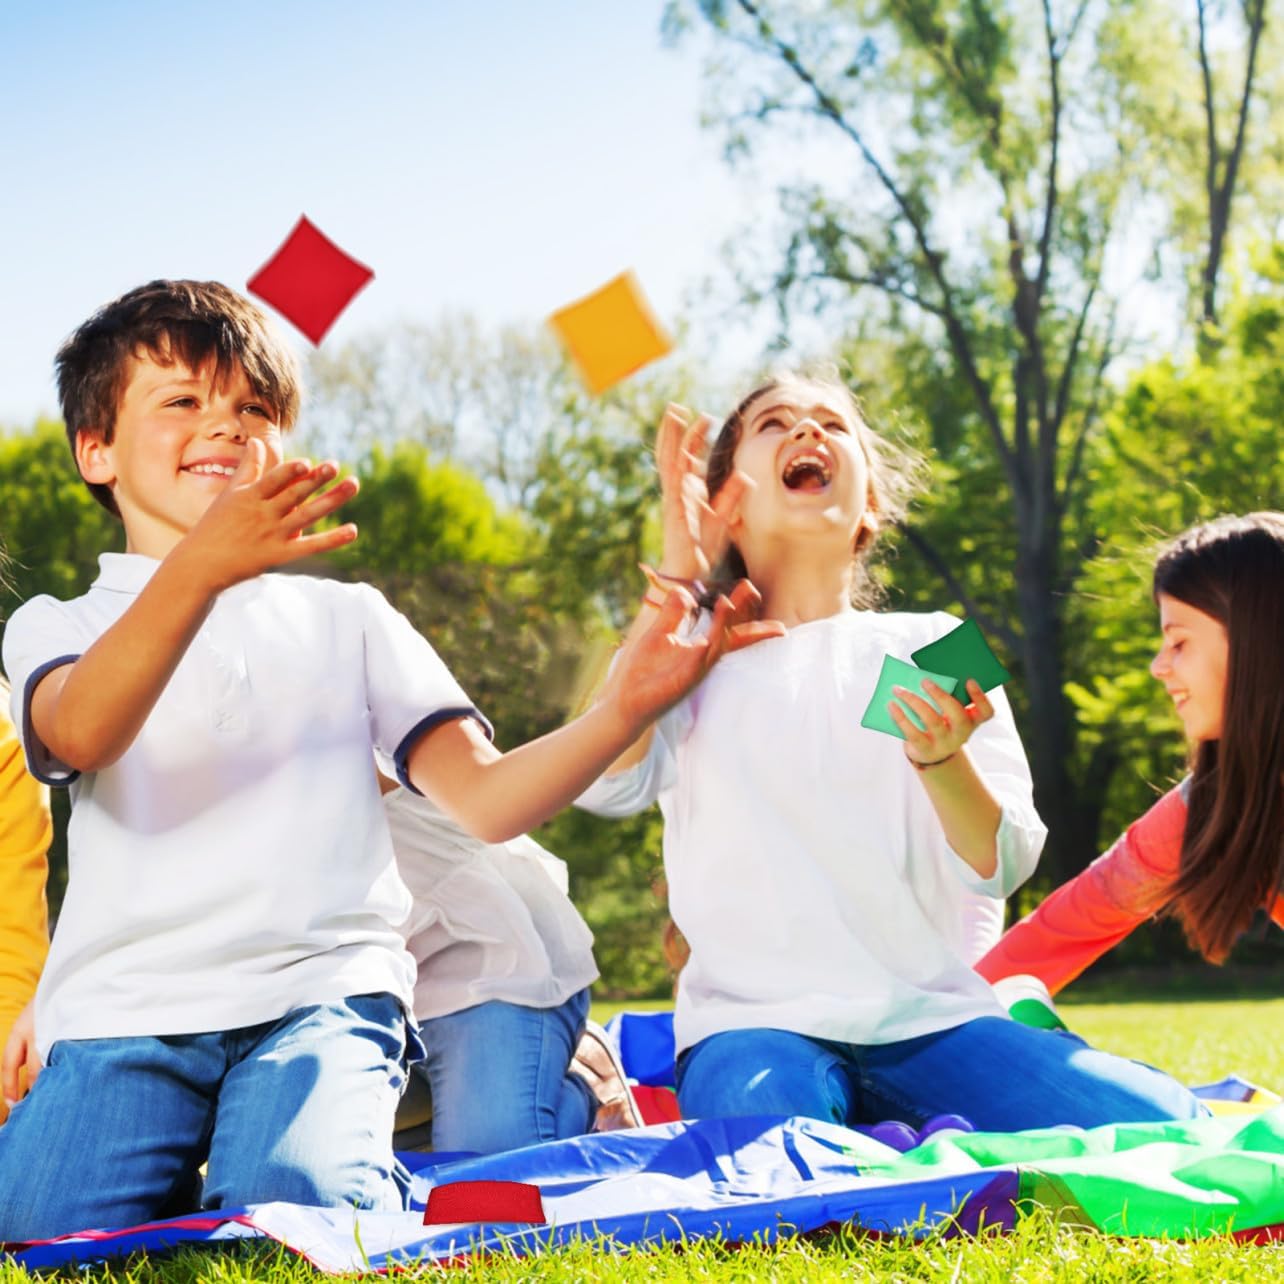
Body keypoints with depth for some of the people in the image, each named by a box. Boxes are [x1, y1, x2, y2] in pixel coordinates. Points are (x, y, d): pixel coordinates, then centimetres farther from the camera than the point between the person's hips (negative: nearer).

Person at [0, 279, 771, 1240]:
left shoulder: (345, 616, 22)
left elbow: (485, 800, 9)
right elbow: (82, 734, -12)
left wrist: (626, 708, -12)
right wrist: (200, 567, -31)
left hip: (320, 990, 0)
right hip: (123, 1014, 0)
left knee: (296, 1200, -30)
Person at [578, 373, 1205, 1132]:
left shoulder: (932, 650, 14)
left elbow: (1001, 866, 3)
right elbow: (604, 784, -10)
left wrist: (941, 758, -19)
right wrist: (678, 574, -5)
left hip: (931, 1017, 3)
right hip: (754, 1021, -3)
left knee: (1160, 1127, -22)